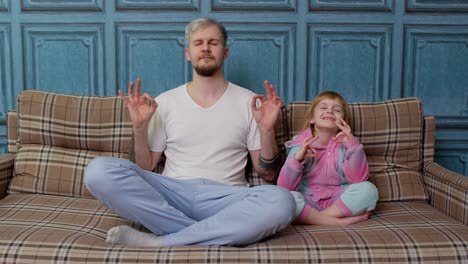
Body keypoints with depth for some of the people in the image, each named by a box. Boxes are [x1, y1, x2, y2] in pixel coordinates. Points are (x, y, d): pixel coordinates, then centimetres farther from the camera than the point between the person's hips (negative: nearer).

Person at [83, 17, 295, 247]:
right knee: (99, 170, -23)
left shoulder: (249, 102, 8)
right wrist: (139, 127, -4)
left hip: (224, 199, -1)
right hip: (171, 194, 1)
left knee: (281, 201, -33)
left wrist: (266, 129, -9)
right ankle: (215, 234, -22)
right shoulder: (165, 102, 11)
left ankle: (159, 243, -25)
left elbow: (268, 174, 7)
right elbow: (145, 168, 13)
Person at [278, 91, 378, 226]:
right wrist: (296, 159, -27)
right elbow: (285, 187, -11)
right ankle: (341, 221, -22)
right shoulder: (300, 144, -3)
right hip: (308, 202, -1)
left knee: (368, 189, -23)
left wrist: (354, 146, -22)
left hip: (338, 200, 2)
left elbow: (358, 178, -11)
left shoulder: (344, 143, 2)